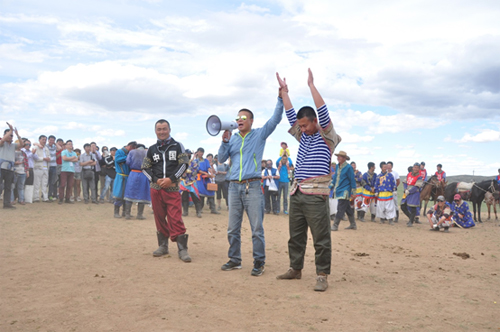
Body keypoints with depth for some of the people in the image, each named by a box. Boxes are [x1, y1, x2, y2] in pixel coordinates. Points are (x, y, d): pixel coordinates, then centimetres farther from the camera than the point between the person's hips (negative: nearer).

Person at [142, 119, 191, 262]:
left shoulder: (177, 146, 5)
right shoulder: (152, 149, 12)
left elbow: (184, 164, -1)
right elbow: (145, 168, 12)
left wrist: (171, 178, -12)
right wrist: (155, 180, -6)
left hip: (172, 188, -3)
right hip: (156, 188, 3)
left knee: (176, 219, -10)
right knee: (159, 217, 9)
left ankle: (182, 249, -7)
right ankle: (163, 246, 21)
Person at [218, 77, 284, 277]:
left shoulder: (260, 134, 5)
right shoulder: (232, 138, 14)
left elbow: (275, 119, -4)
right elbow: (221, 159, 9)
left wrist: (281, 98, -11)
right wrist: (224, 141, -5)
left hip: (253, 186, -4)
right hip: (234, 186, 4)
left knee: (257, 228, -3)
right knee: (233, 228, 9)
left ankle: (259, 262, 6)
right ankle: (234, 260, 21)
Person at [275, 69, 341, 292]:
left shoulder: (327, 136, 1)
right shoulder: (303, 137, 18)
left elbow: (323, 111, -10)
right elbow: (290, 115, 19)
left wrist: (311, 85, -8)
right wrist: (284, 91, 18)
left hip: (315, 195, -7)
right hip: (296, 193, 7)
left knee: (321, 238, -4)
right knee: (295, 236, 13)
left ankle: (322, 276, 2)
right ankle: (295, 268, 25)